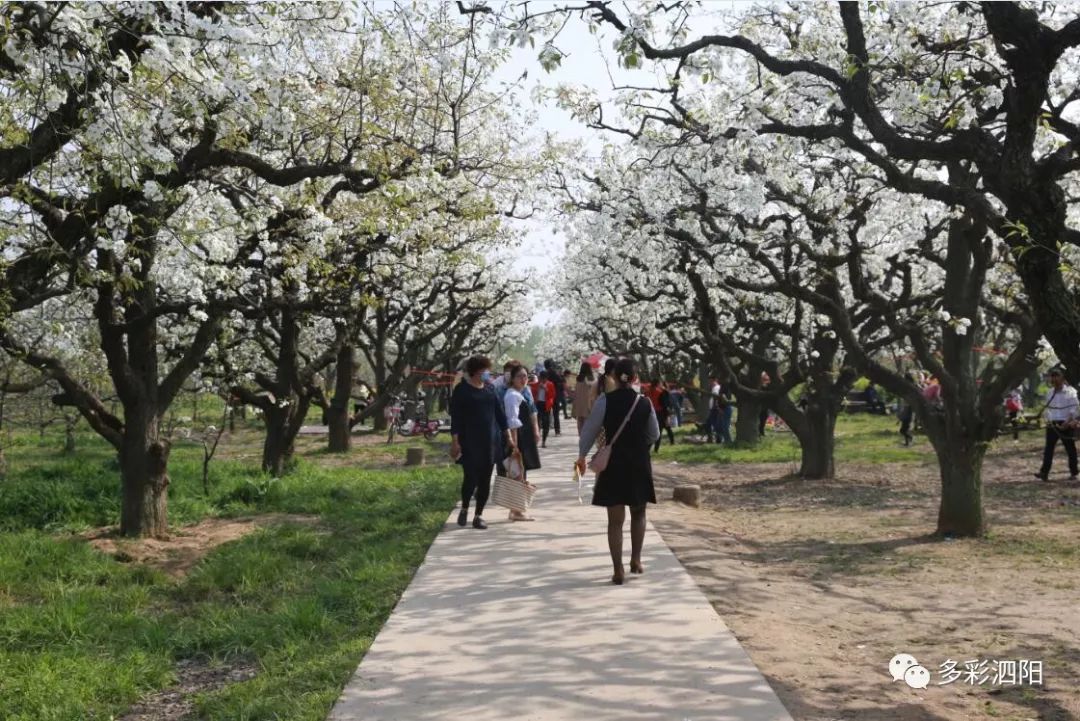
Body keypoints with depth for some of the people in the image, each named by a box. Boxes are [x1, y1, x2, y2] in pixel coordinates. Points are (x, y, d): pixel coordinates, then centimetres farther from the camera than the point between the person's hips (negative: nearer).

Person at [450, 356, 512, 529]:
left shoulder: (489, 388, 10)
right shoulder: (462, 390, -5)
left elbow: (499, 413, 14)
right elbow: (455, 417, -7)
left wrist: (508, 436, 10)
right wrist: (455, 441, -13)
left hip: (490, 441, 5)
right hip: (469, 442, -5)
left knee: (485, 480, 4)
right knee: (470, 478, -7)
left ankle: (478, 515, 15)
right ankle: (464, 509, 20)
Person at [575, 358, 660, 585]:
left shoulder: (605, 401, -9)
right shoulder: (644, 403, -4)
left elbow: (590, 429, -2)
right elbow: (654, 435, 7)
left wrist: (582, 455, 13)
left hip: (613, 464, -1)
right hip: (639, 464, 1)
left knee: (615, 519, 5)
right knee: (638, 514, 22)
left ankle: (618, 570, 3)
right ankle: (635, 560, 23)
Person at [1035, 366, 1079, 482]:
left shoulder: (1070, 392, -8)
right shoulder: (1050, 392, 10)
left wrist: (1067, 422, -21)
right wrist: (1048, 419, 2)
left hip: (1066, 425, -5)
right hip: (1052, 425, 5)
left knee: (1070, 449, 6)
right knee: (1048, 448, -4)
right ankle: (1044, 472, -9)